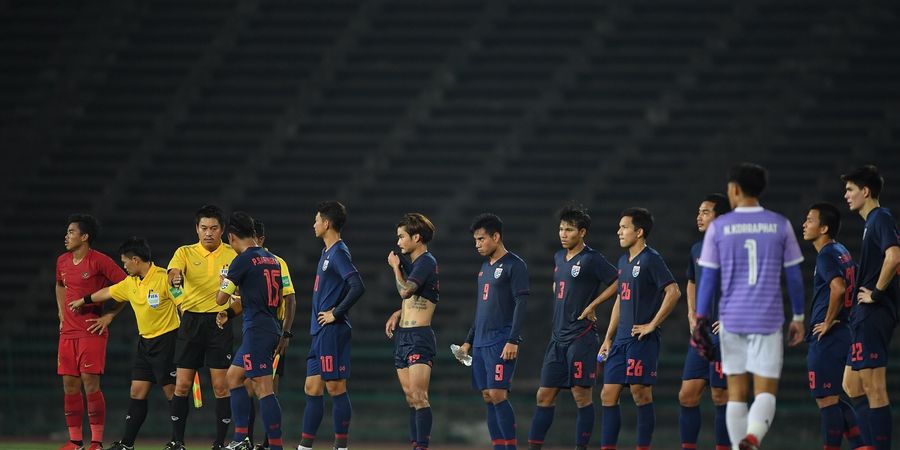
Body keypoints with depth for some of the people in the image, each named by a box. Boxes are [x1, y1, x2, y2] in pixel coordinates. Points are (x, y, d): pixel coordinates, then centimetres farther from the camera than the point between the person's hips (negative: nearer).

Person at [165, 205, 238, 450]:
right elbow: (173, 271, -15)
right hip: (191, 320, 1)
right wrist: (174, 278, -39)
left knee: (221, 385, -3)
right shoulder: (185, 252, 4)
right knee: (182, 384, 0)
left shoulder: (232, 255, 4)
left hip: (219, 322, -1)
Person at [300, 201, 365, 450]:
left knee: (336, 388, -6)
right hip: (320, 333, 10)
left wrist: (336, 313, -18)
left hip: (333, 331, -10)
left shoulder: (339, 253, -13)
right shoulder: (327, 252, 16)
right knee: (312, 388, 10)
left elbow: (358, 287, -25)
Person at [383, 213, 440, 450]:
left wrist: (396, 267, -6)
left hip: (419, 336, -10)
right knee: (410, 397, 9)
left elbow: (406, 290, -23)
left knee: (419, 396, -16)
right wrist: (398, 313, 12)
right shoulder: (413, 262, 19)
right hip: (403, 334, 10)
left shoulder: (426, 262, -11)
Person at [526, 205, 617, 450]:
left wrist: (591, 306, -11)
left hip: (581, 336, -8)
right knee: (545, 395, 6)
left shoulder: (592, 259, -9)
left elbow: (618, 283, -12)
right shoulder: (559, 257, 15)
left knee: (582, 395, -4)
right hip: (558, 338, 8)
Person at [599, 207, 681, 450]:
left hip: (642, 340, -8)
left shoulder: (651, 259, -10)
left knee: (641, 394, -5)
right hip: (621, 340, 8)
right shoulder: (623, 261, 16)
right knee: (608, 395, 4)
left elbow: (673, 291, -19)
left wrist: (652, 325, -16)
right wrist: (608, 338, 20)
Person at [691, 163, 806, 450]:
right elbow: (794, 276, 4)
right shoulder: (780, 225, 1)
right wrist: (798, 318, 14)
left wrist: (701, 320, 1)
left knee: (737, 391, 12)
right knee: (766, 392, -2)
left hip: (731, 319, 1)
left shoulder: (718, 227, -1)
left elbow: (708, 277, -2)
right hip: (768, 320, 0)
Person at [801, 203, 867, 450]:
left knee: (827, 400, -5)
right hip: (843, 333, 10)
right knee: (834, 399, 15)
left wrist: (828, 323, -19)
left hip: (826, 338, -10)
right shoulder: (842, 252, 15)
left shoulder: (826, 256, -14)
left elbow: (838, 288, -30)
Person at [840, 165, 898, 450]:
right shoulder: (872, 221, 19)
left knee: (874, 389, -9)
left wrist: (876, 293, -19)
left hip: (873, 315, -11)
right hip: (866, 317, 11)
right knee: (852, 386, 13)